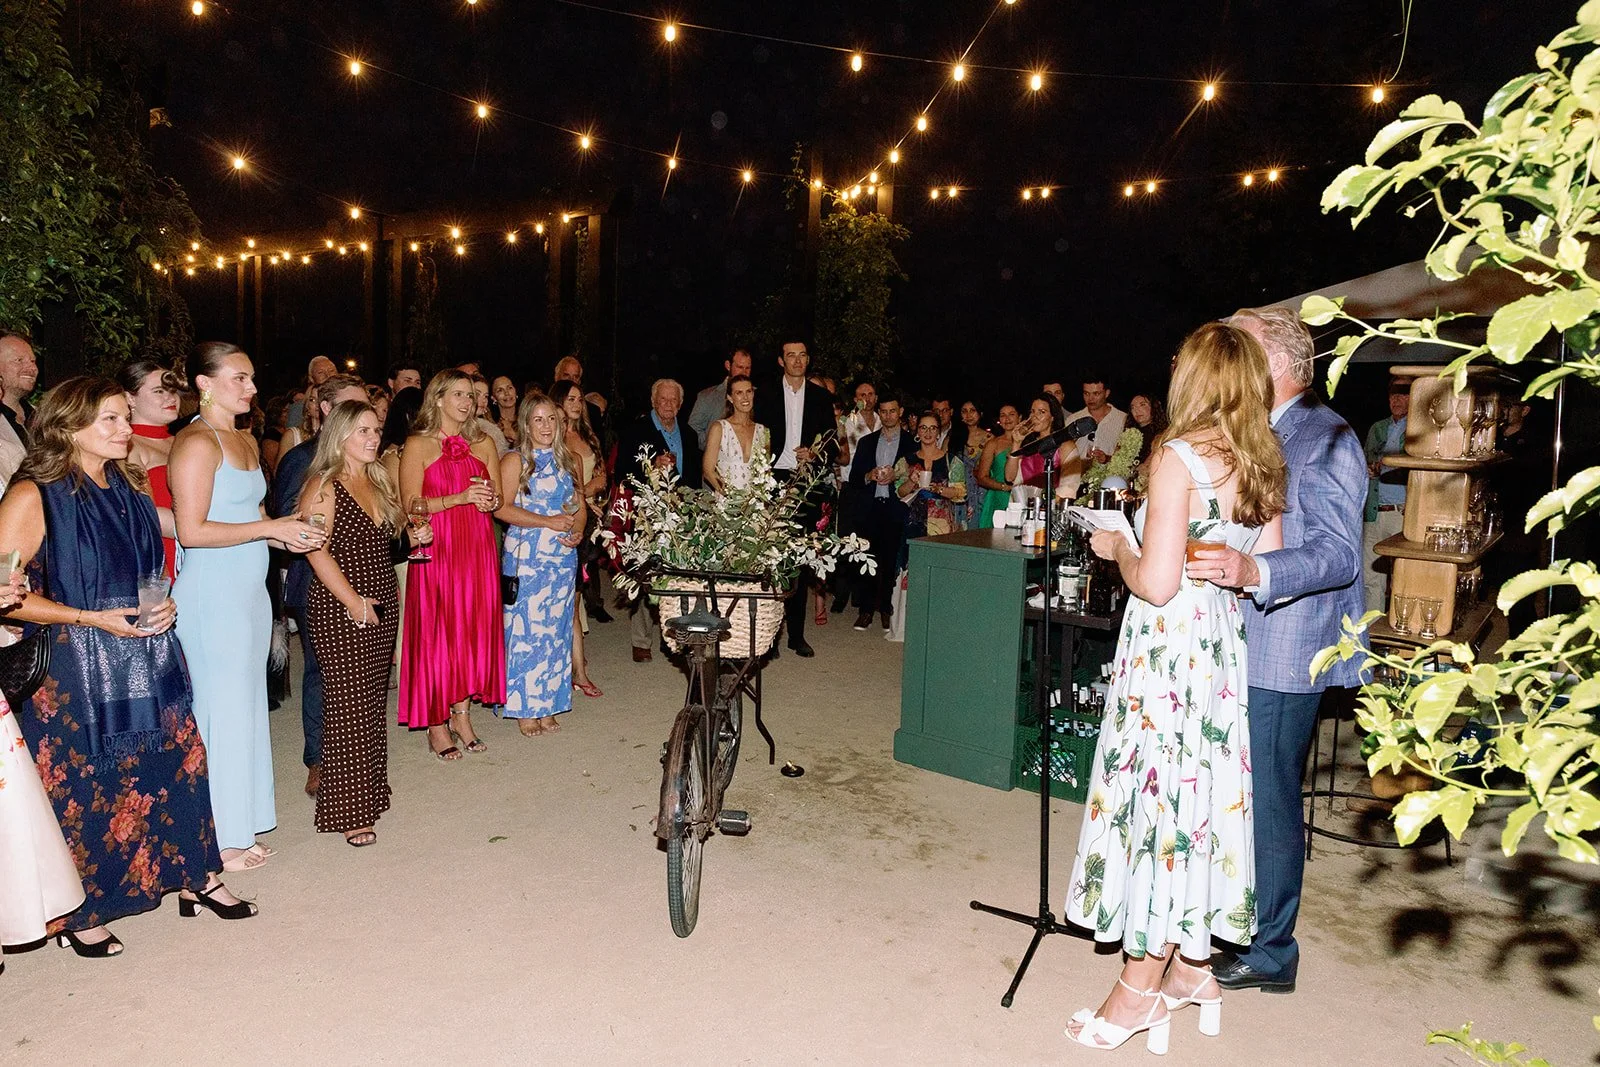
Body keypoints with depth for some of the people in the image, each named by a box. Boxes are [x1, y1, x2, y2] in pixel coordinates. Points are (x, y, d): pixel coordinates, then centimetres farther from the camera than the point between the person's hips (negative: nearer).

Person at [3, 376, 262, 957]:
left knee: (174, 763, 10)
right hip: (76, 669, -6)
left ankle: (195, 876, 25)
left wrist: (163, 605, 2)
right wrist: (92, 618, -21)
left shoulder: (130, 486, 9)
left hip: (150, 657, 6)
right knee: (84, 789, 5)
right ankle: (78, 915, 23)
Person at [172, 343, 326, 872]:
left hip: (250, 591, 9)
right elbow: (191, 530, -19)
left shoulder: (245, 439, 14)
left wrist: (287, 535, 4)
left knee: (248, 705, 13)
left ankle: (244, 818, 26)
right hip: (212, 596, -8)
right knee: (222, 710, 0)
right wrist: (270, 527, -17)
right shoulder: (196, 442, -13)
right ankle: (223, 841, 13)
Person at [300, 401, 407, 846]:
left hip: (383, 606, 7)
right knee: (348, 706, -3)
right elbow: (316, 551, -18)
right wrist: (353, 602, -20)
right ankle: (348, 811, 6)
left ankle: (369, 790, 25)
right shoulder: (323, 486, -10)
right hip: (339, 610, -7)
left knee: (374, 701, 13)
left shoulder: (379, 482, 14)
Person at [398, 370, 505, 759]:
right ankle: (436, 724, 9)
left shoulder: (484, 443, 12)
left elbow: (497, 497, 14)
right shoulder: (417, 445, -1)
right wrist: (459, 498, -18)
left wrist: (489, 500, -9)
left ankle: (462, 715, 18)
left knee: (474, 629, 6)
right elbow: (411, 504, -8)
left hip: (478, 548, 4)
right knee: (437, 631, -2)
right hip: (436, 549, -4)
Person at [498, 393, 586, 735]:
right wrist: (549, 522, -17)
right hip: (526, 557, -5)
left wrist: (577, 531, -3)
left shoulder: (565, 461, 15)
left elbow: (579, 505, 18)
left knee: (555, 629, 8)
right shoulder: (514, 460, -3)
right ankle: (523, 709, 6)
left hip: (563, 556, 6)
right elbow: (501, 508, -13)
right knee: (525, 628, -4)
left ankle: (547, 706, 17)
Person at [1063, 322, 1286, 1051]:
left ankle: (1140, 989, 15)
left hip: (1169, 647, -8)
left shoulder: (1179, 457, -15)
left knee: (1157, 795, 1)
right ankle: (1191, 965, 30)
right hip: (1225, 647, 8)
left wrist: (1116, 548, -2)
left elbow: (1157, 582, -20)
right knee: (1207, 792, 15)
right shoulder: (1265, 467, 7)